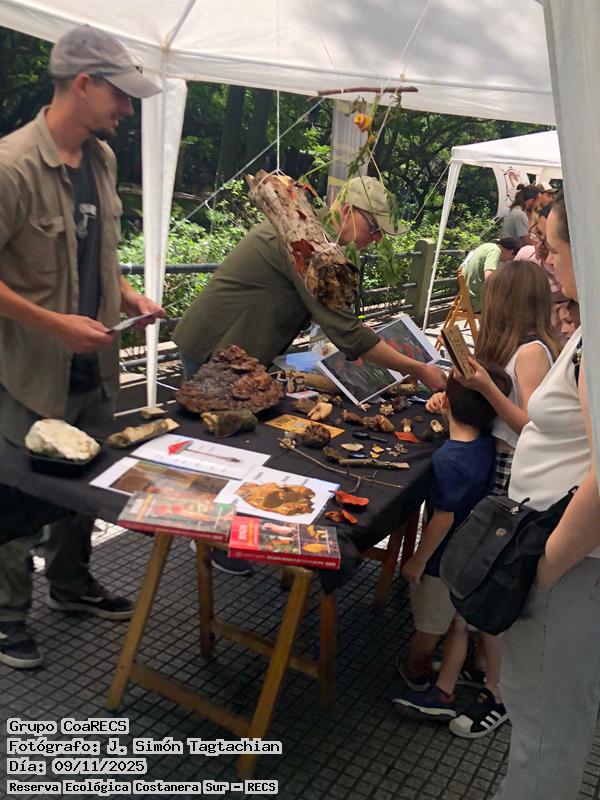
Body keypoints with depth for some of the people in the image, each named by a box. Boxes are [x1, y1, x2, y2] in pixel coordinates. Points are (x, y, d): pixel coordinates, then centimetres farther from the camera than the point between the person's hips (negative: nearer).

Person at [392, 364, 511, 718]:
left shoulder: (448, 460, -31)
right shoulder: (488, 444, -10)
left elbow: (443, 519, -26)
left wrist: (417, 561, -13)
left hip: (443, 560, -7)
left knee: (429, 628, 19)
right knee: (458, 625, 20)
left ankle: (415, 672, 44)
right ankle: (443, 693, 32)